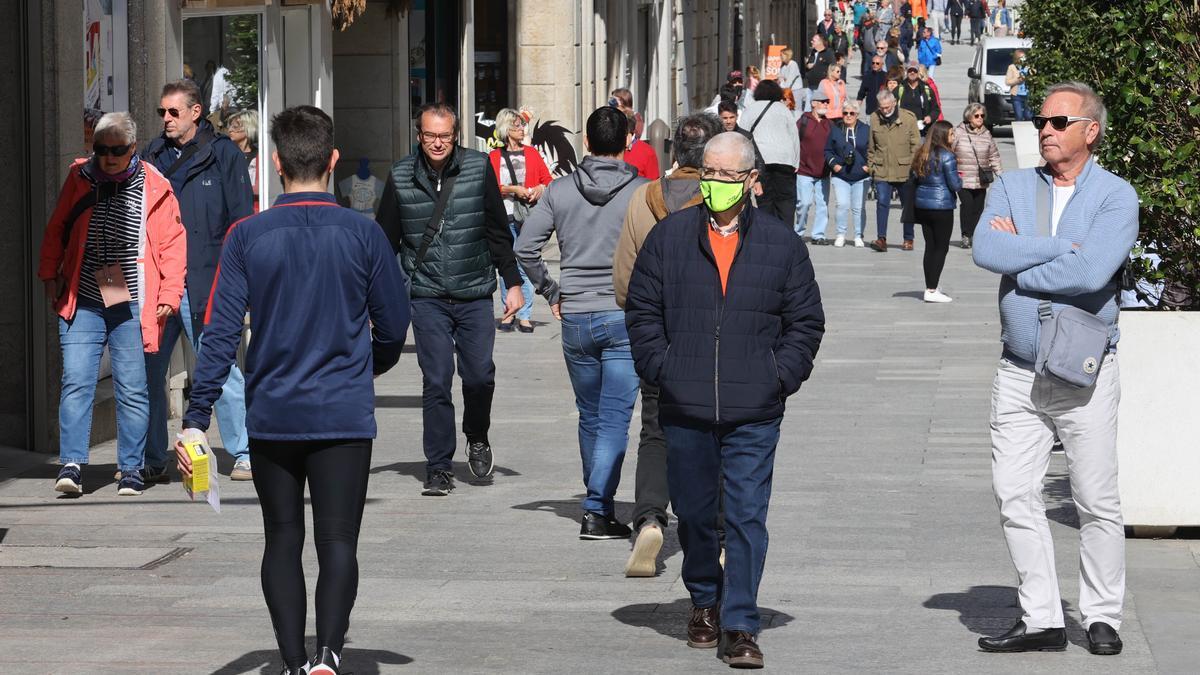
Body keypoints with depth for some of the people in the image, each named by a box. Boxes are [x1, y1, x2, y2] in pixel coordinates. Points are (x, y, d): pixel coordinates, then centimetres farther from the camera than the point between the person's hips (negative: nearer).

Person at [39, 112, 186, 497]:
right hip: (82, 302, 2)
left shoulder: (153, 187, -1)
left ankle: (131, 469, 10)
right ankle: (72, 464, -4)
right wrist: (50, 274, 10)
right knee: (75, 382, -7)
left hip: (132, 305, -1)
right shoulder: (79, 179, 5)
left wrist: (169, 293, -5)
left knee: (132, 389, 2)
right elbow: (56, 230, 16)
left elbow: (172, 243, 1)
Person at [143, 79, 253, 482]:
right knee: (148, 371, 5)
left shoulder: (223, 155, 0)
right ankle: (152, 462, 13)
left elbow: (241, 220, -2)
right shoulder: (154, 155, 14)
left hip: (204, 281, -5)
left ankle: (244, 454, 5)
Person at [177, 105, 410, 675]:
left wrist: (196, 420, -3)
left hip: (271, 415, 1)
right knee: (338, 543, -2)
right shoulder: (362, 234, -3)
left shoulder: (247, 237, -2)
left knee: (282, 541, 14)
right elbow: (394, 326, 4)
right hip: (344, 415, -1)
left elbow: (221, 333, -5)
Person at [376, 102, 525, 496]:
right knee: (436, 382, -5)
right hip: (427, 296, 0)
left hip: (475, 293, 0)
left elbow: (499, 231, 7)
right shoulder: (401, 177, 1)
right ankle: (438, 467, 5)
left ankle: (477, 437, 26)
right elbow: (385, 239, 10)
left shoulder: (479, 168, 0)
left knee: (479, 375, -5)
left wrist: (512, 282, 6)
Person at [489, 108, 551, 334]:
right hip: (504, 217, 0)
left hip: (528, 216, 0)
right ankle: (508, 313, 10)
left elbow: (548, 179, 13)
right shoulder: (494, 157, 6)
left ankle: (525, 316, -3)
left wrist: (540, 188, -7)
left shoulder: (531, 153, 12)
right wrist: (513, 189, -12)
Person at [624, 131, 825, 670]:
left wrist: (781, 377, -2)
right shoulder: (669, 236, 5)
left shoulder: (781, 243, 5)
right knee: (693, 513, 13)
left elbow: (806, 321, 9)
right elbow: (641, 309, 8)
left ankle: (740, 626, -2)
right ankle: (704, 601, 34)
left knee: (746, 517, -6)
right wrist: (660, 367, -2)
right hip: (684, 409, 1)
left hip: (754, 414, -1)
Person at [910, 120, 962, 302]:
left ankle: (930, 287, 18)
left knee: (930, 246, 14)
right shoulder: (946, 156, -15)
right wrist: (960, 182, 5)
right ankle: (932, 291, -2)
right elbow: (955, 184, -16)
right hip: (942, 206, -7)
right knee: (941, 247, 1)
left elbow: (915, 177, 12)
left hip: (922, 204, 7)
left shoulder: (921, 154, 7)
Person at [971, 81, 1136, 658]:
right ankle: (1041, 619, 8)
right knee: (1015, 497, 1)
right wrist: (1060, 248, -13)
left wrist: (1018, 258, -10)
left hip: (1085, 373, -4)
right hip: (1018, 373, 4)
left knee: (1097, 502, 1)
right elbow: (985, 250, -10)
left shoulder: (1116, 197, -4)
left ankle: (1101, 617, 13)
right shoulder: (1012, 188, 9)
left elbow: (1090, 272, -20)